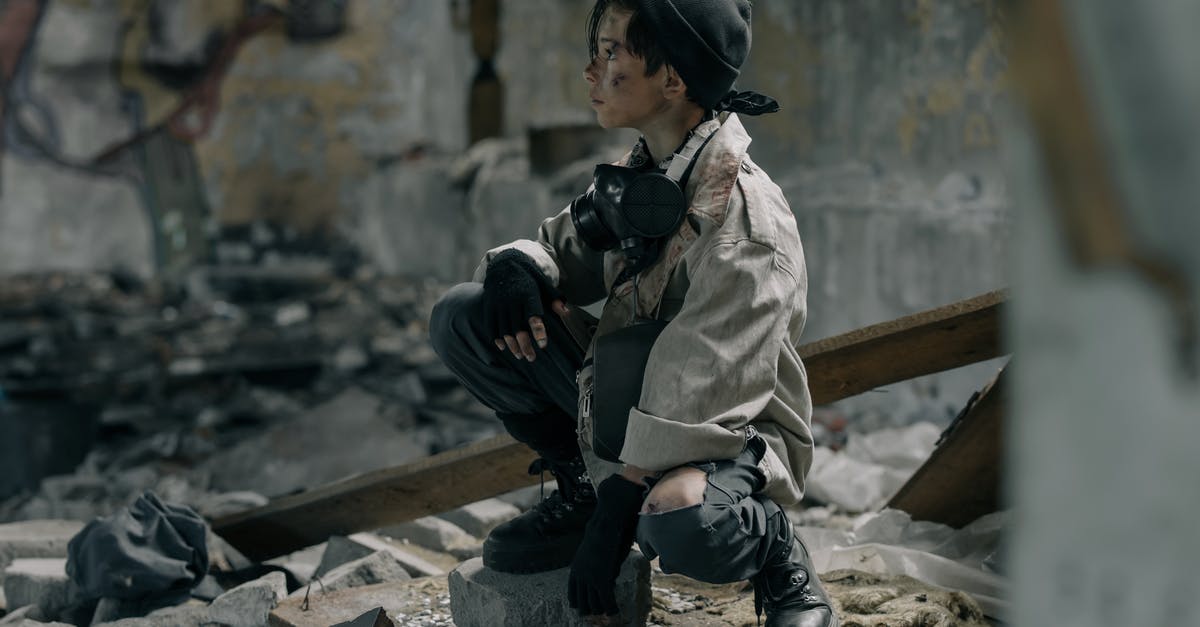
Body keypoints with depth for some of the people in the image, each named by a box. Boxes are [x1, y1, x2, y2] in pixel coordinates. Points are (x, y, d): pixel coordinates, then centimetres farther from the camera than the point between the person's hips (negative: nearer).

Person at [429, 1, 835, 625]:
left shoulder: (741, 210, -24)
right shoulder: (636, 177, 1)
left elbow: (703, 390, -27)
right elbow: (562, 247, 13)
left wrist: (621, 504, -27)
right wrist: (516, 265, -12)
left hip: (731, 431, -7)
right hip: (632, 400, 7)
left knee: (678, 525, -43)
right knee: (459, 317, -4)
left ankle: (777, 553, -6)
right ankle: (576, 493, 8)